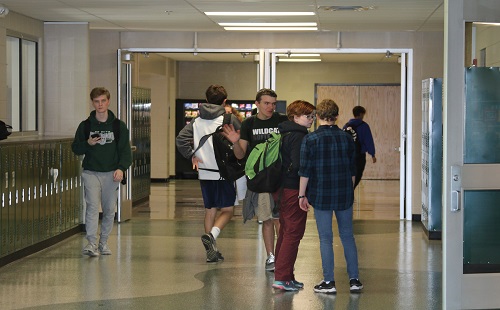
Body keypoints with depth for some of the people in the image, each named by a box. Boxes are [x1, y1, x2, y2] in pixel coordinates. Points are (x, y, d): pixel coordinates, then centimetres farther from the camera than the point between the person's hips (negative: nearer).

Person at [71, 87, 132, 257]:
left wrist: (121, 168, -14)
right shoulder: (85, 126, 5)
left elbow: (125, 150, 1)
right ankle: (91, 243, -20)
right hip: (91, 172, -1)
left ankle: (103, 242, 19)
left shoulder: (119, 126, 4)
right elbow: (75, 148, 9)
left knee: (109, 209, 5)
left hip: (111, 173, 1)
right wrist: (88, 144, -12)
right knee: (92, 205, -16)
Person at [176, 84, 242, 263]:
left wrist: (192, 156, 5)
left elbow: (181, 139, -5)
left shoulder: (197, 121, 5)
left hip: (205, 173, 4)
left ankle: (212, 251, 15)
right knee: (227, 211, 3)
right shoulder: (229, 120, -7)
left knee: (210, 211, 14)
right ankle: (211, 235, -23)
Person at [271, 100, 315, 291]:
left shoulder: (284, 134, 14)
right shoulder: (299, 136, -16)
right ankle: (282, 277, -7)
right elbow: (298, 165, -23)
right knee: (293, 233, -6)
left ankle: (284, 275, 22)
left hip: (283, 189, 10)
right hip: (294, 190, -10)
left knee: (285, 232, 15)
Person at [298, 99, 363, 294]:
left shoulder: (310, 139, -8)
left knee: (325, 238, 3)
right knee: (347, 236, 11)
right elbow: (352, 169, 9)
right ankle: (354, 279, 11)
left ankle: (329, 282, 5)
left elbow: (305, 171, -8)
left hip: (321, 195, -3)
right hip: (345, 194, 3)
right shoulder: (346, 138, 2)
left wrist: (302, 195, 1)